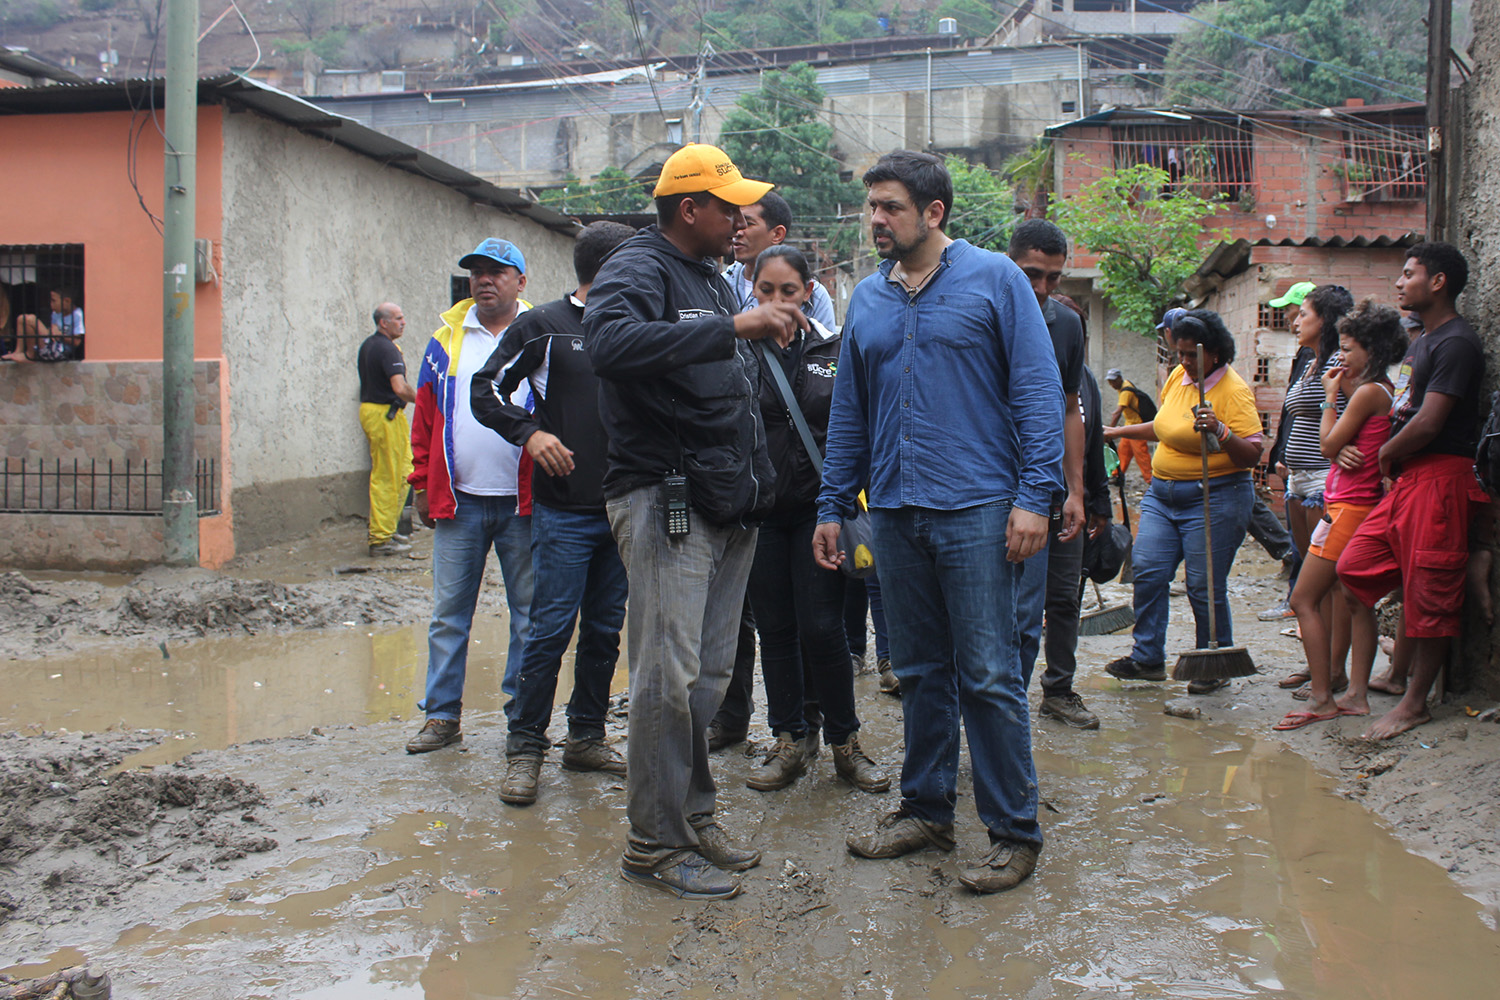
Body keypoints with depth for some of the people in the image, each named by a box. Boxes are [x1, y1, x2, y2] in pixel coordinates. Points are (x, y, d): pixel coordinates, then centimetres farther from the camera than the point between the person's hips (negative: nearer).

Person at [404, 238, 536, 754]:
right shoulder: (447, 338, 10)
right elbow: (425, 417, 10)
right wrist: (423, 483, 5)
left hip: (522, 502, -2)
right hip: (458, 500, 2)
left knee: (529, 612, 6)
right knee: (448, 612, 6)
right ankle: (442, 715, 17)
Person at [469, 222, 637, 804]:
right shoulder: (544, 326, 1)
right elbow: (486, 389, 1)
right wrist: (529, 433, -15)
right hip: (563, 510, -5)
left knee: (605, 630, 10)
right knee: (550, 630, -5)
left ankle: (587, 738, 22)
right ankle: (525, 748, 6)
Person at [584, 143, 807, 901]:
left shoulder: (712, 279, 22)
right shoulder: (639, 269, -7)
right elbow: (610, 340, -31)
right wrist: (733, 327, -32)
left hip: (726, 509, 9)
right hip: (665, 503, -9)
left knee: (710, 675, 12)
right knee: (669, 676, -7)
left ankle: (693, 817, 24)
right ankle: (656, 844, 4)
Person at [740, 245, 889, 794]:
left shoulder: (833, 350, 5)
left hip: (817, 506, -1)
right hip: (760, 508, 1)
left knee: (822, 628, -5)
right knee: (775, 629, 7)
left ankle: (845, 743, 10)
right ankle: (788, 743, 19)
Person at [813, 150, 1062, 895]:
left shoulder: (994, 279, -1)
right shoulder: (867, 300, 13)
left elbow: (1038, 388, -5)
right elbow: (848, 411, 17)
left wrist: (1036, 495, -13)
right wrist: (832, 507, 13)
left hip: (976, 511, -5)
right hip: (895, 511, 5)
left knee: (989, 677, -3)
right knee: (920, 673, 13)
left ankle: (1014, 833, 9)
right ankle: (926, 809, 26)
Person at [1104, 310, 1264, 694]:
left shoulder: (1234, 391, -12)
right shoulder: (1178, 376, 9)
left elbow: (1253, 454, -18)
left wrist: (1219, 431, -33)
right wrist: (1121, 432, 28)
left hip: (1213, 499, -7)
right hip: (1162, 493, 7)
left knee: (1204, 586, -4)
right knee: (1147, 571, -2)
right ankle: (1147, 658, 7)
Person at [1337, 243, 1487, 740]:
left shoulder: (1456, 342, -13)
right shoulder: (1423, 340, 18)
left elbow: (1428, 423, -19)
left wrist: (1387, 453, -4)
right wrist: (1390, 455, 4)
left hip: (1439, 479, -9)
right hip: (1407, 477, 9)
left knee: (1428, 592, -2)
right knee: (1353, 567, 4)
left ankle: (1415, 702, 7)